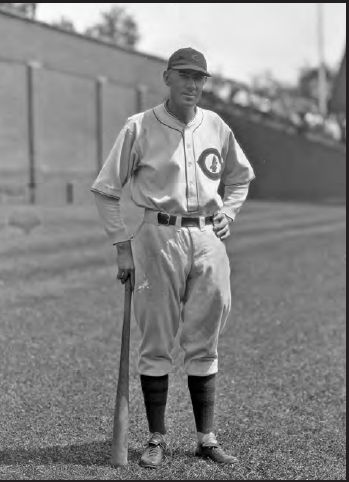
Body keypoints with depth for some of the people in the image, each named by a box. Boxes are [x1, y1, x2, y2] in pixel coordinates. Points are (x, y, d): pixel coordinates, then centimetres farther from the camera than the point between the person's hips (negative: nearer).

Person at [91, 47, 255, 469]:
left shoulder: (216, 127, 8)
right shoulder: (139, 128, -3)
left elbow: (240, 176, 25)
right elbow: (105, 190, 0)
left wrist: (227, 214, 10)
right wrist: (123, 245, -4)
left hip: (207, 238, 3)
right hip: (159, 236, -3)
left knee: (204, 344, 7)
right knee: (156, 343, 1)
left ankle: (206, 439, 16)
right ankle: (156, 440, 11)